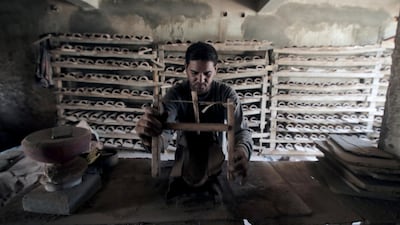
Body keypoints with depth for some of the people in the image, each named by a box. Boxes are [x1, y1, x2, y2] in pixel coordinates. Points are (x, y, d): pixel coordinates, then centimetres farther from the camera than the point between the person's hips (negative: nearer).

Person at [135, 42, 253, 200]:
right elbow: (163, 132, -35)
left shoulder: (226, 93, -20)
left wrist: (242, 150, -55)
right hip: (185, 155, 0)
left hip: (214, 156, 1)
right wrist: (150, 138, -62)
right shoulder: (176, 94, -22)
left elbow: (241, 129, -29)